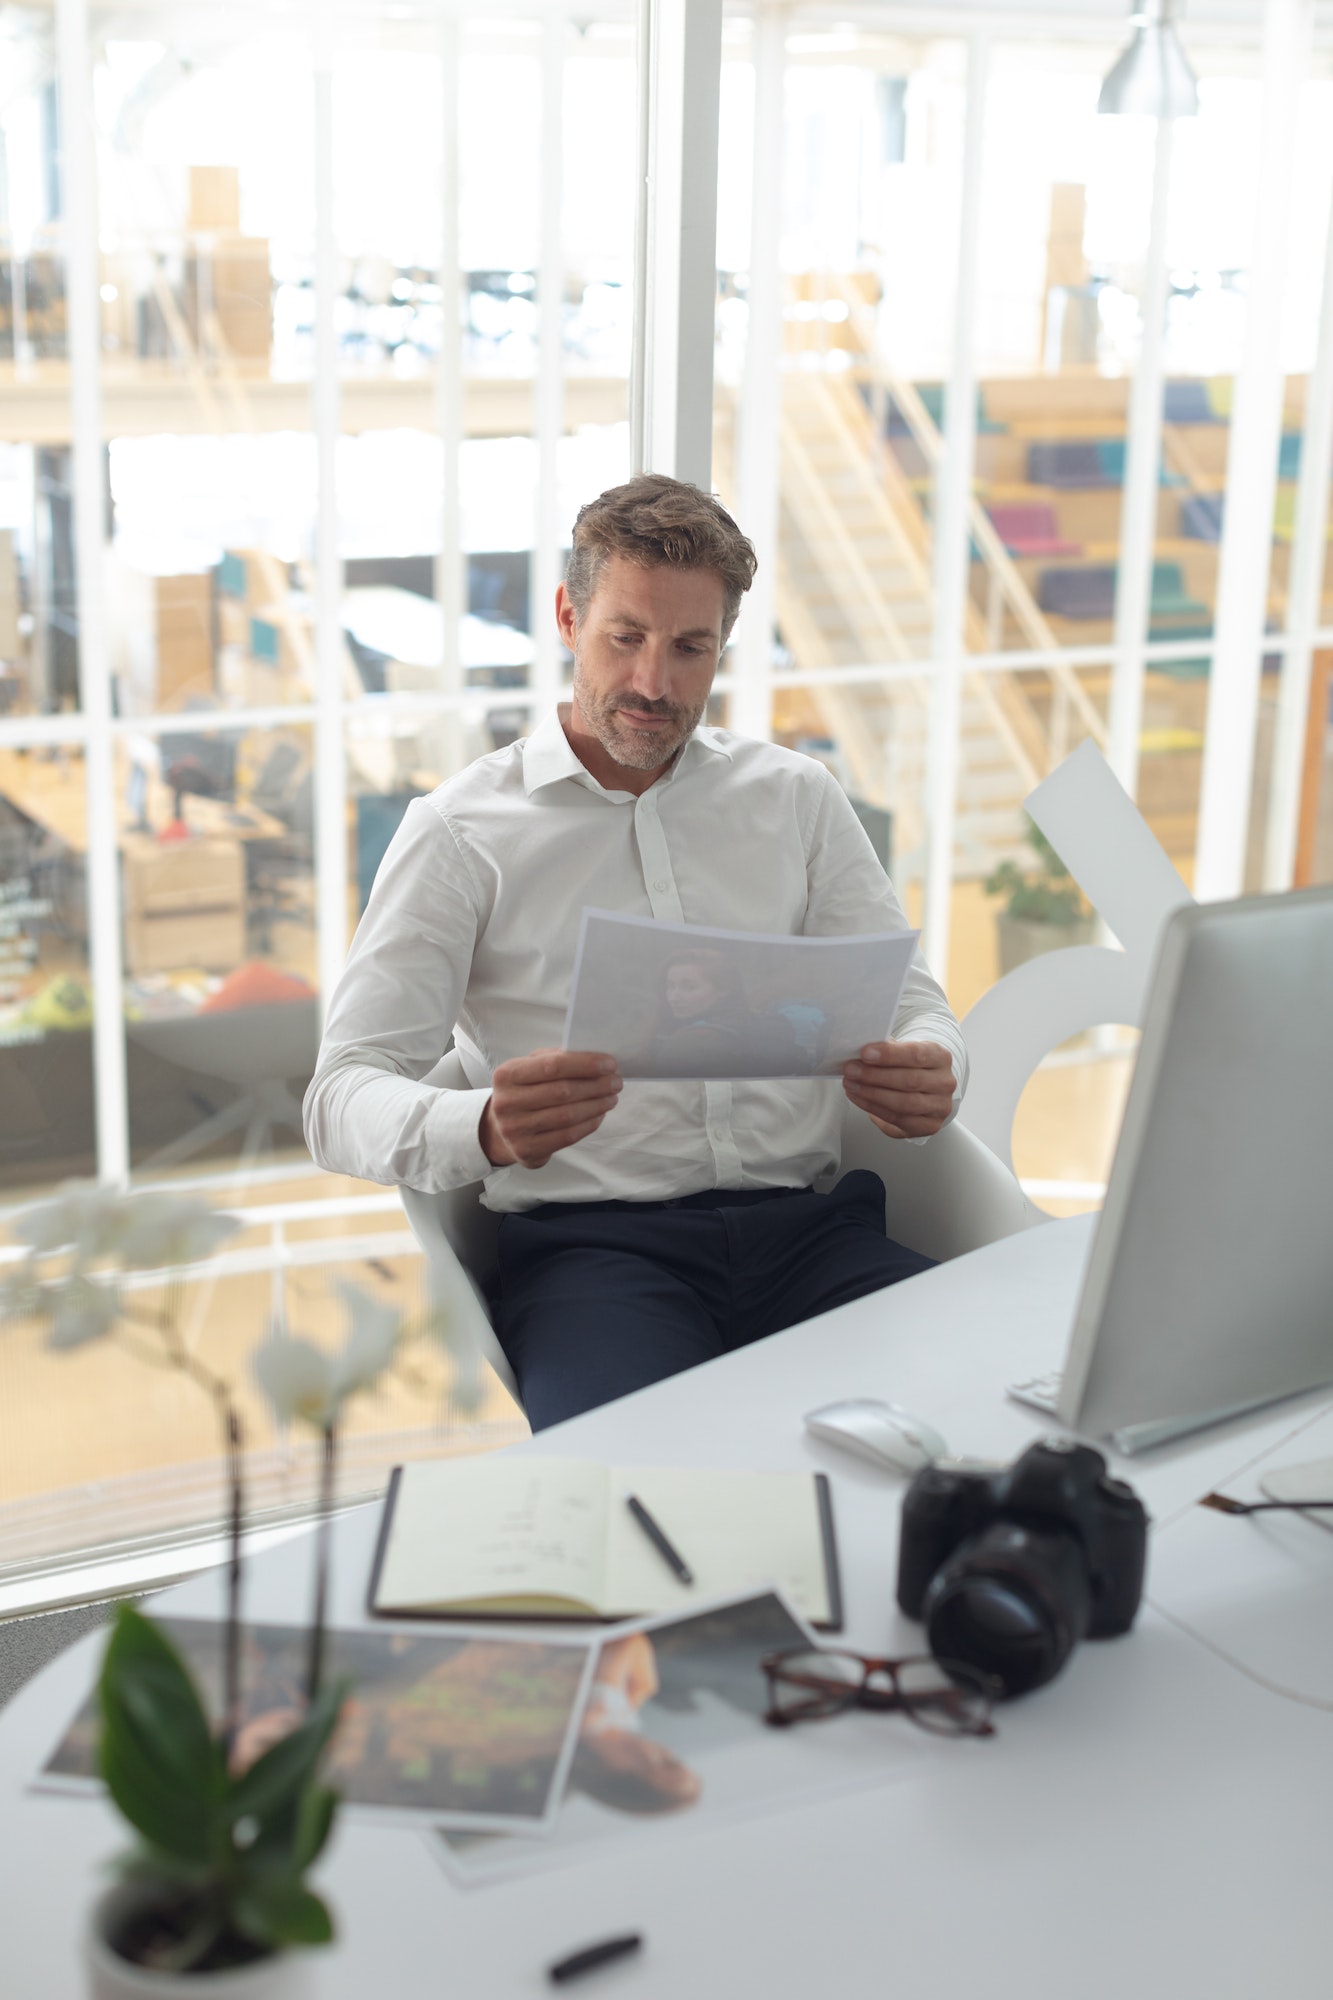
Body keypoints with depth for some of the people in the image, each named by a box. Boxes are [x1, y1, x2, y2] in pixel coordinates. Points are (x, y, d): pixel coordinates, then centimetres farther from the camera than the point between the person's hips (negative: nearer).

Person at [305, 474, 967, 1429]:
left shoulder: (798, 797, 17)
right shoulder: (461, 832, 6)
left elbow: (913, 1006, 17)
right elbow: (344, 1098, -1)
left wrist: (928, 1073, -11)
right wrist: (486, 1128, -26)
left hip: (806, 1222, 4)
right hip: (589, 1239, -3)